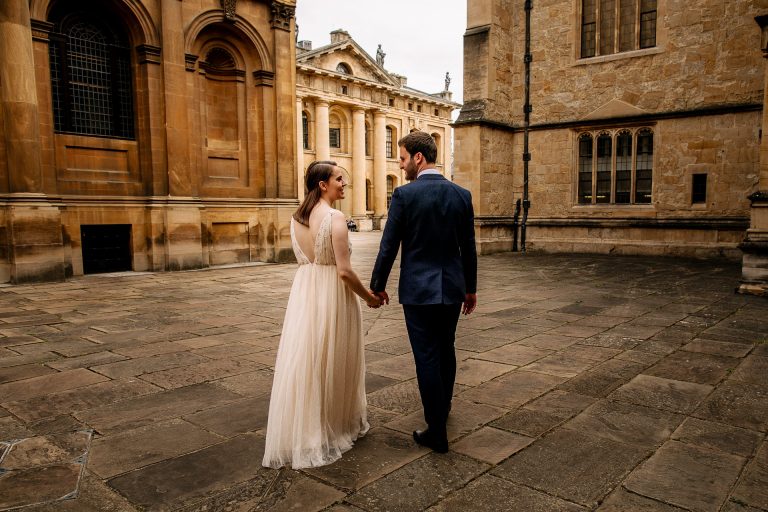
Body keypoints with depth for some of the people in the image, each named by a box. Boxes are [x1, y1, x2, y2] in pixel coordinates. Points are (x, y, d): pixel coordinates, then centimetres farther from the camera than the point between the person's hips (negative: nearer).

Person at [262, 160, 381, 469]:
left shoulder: (297, 218, 6)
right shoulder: (335, 217, -16)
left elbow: (304, 258, 12)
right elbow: (344, 271, -18)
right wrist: (368, 297, -5)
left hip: (303, 292, 7)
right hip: (333, 294, -7)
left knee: (303, 361, 14)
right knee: (333, 363, 9)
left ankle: (302, 432, 26)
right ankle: (336, 428, 26)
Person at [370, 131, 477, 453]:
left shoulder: (404, 195, -11)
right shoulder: (461, 194, 3)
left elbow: (389, 246, -9)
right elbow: (468, 248, 7)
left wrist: (377, 286, 3)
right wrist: (470, 288, 17)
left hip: (418, 290, -5)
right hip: (452, 287, 5)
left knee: (427, 357, 2)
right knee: (446, 351, 21)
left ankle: (437, 432, 10)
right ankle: (442, 407, 42)